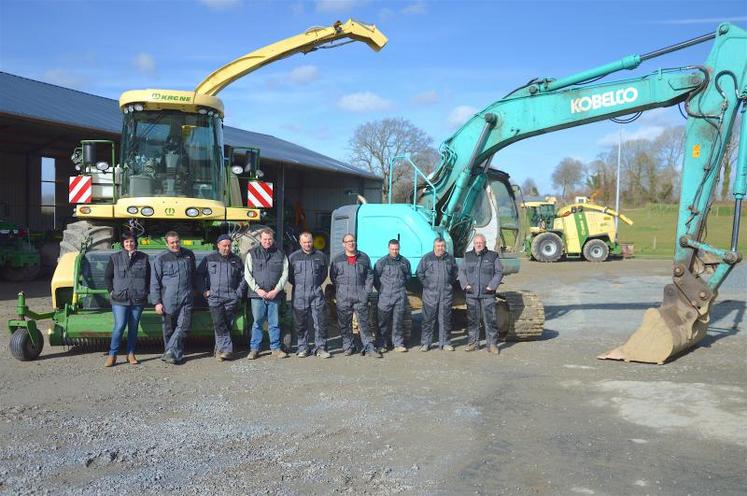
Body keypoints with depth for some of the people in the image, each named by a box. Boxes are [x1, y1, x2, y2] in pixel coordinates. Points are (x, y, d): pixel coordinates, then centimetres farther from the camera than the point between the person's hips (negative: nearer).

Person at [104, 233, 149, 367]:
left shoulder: (143, 258, 6)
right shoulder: (115, 258, 3)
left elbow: (149, 277, 13)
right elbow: (107, 276, 10)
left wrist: (146, 291, 6)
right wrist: (111, 291, 1)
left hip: (138, 299, 2)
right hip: (119, 299, -2)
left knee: (133, 327, 8)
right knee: (119, 326, -9)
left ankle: (131, 354, 17)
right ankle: (112, 354, 1)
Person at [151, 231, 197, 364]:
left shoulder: (189, 255, 9)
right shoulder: (161, 258, -2)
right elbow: (154, 282, -2)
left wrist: (193, 289, 24)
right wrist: (157, 302, -6)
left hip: (186, 298, 2)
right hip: (168, 300, -2)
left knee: (183, 326, -9)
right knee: (169, 329, 5)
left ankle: (170, 352, -5)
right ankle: (177, 354, 17)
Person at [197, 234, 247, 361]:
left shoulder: (236, 260, 12)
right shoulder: (209, 259, 9)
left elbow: (243, 277, 17)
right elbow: (199, 275, 12)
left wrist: (239, 292, 7)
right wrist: (204, 290, 3)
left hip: (232, 298, 2)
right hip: (215, 298, -1)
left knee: (228, 325, 1)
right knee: (219, 324, -13)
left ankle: (220, 348, 12)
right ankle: (227, 349, -13)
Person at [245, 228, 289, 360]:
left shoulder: (280, 254, 8)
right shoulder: (252, 254, 6)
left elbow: (285, 274, 6)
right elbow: (247, 275, 3)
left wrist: (276, 290, -5)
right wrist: (257, 290, -8)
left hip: (275, 294, 1)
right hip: (257, 294, -1)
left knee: (274, 323, 6)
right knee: (257, 322, 3)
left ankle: (275, 348, 15)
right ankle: (254, 349, 12)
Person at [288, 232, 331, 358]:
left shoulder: (320, 256, 6)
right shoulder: (293, 257, 5)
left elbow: (324, 273, 17)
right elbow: (289, 275, 13)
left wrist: (316, 285, 11)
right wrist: (298, 286, 8)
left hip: (316, 294, 0)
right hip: (299, 295, 0)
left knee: (320, 322, -3)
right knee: (300, 324, 6)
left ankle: (320, 347, 7)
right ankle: (303, 348, 17)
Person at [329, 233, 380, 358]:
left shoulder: (364, 258, 8)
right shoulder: (337, 259, 6)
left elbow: (370, 276, 10)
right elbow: (333, 277, 12)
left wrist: (366, 291, 2)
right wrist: (340, 290, 7)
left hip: (361, 297, 0)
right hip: (343, 298, 0)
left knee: (364, 322, 1)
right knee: (345, 323, 4)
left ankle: (369, 348, 3)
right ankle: (348, 346, 16)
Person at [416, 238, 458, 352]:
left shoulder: (450, 258, 8)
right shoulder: (427, 258, 1)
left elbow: (455, 273, 21)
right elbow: (419, 273, 6)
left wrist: (450, 283, 11)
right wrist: (426, 284, 1)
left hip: (446, 294, 2)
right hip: (430, 294, -2)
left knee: (445, 319, 6)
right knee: (428, 319, 0)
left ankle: (445, 343, 14)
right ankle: (425, 343, 8)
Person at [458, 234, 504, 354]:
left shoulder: (492, 256, 3)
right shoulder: (468, 256, 11)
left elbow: (499, 272, 2)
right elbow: (461, 271, 12)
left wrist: (492, 286, -8)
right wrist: (465, 284, -3)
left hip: (487, 294, -3)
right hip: (471, 294, 3)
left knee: (490, 319, -2)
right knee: (472, 319, 8)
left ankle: (492, 344, 5)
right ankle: (473, 343, 18)